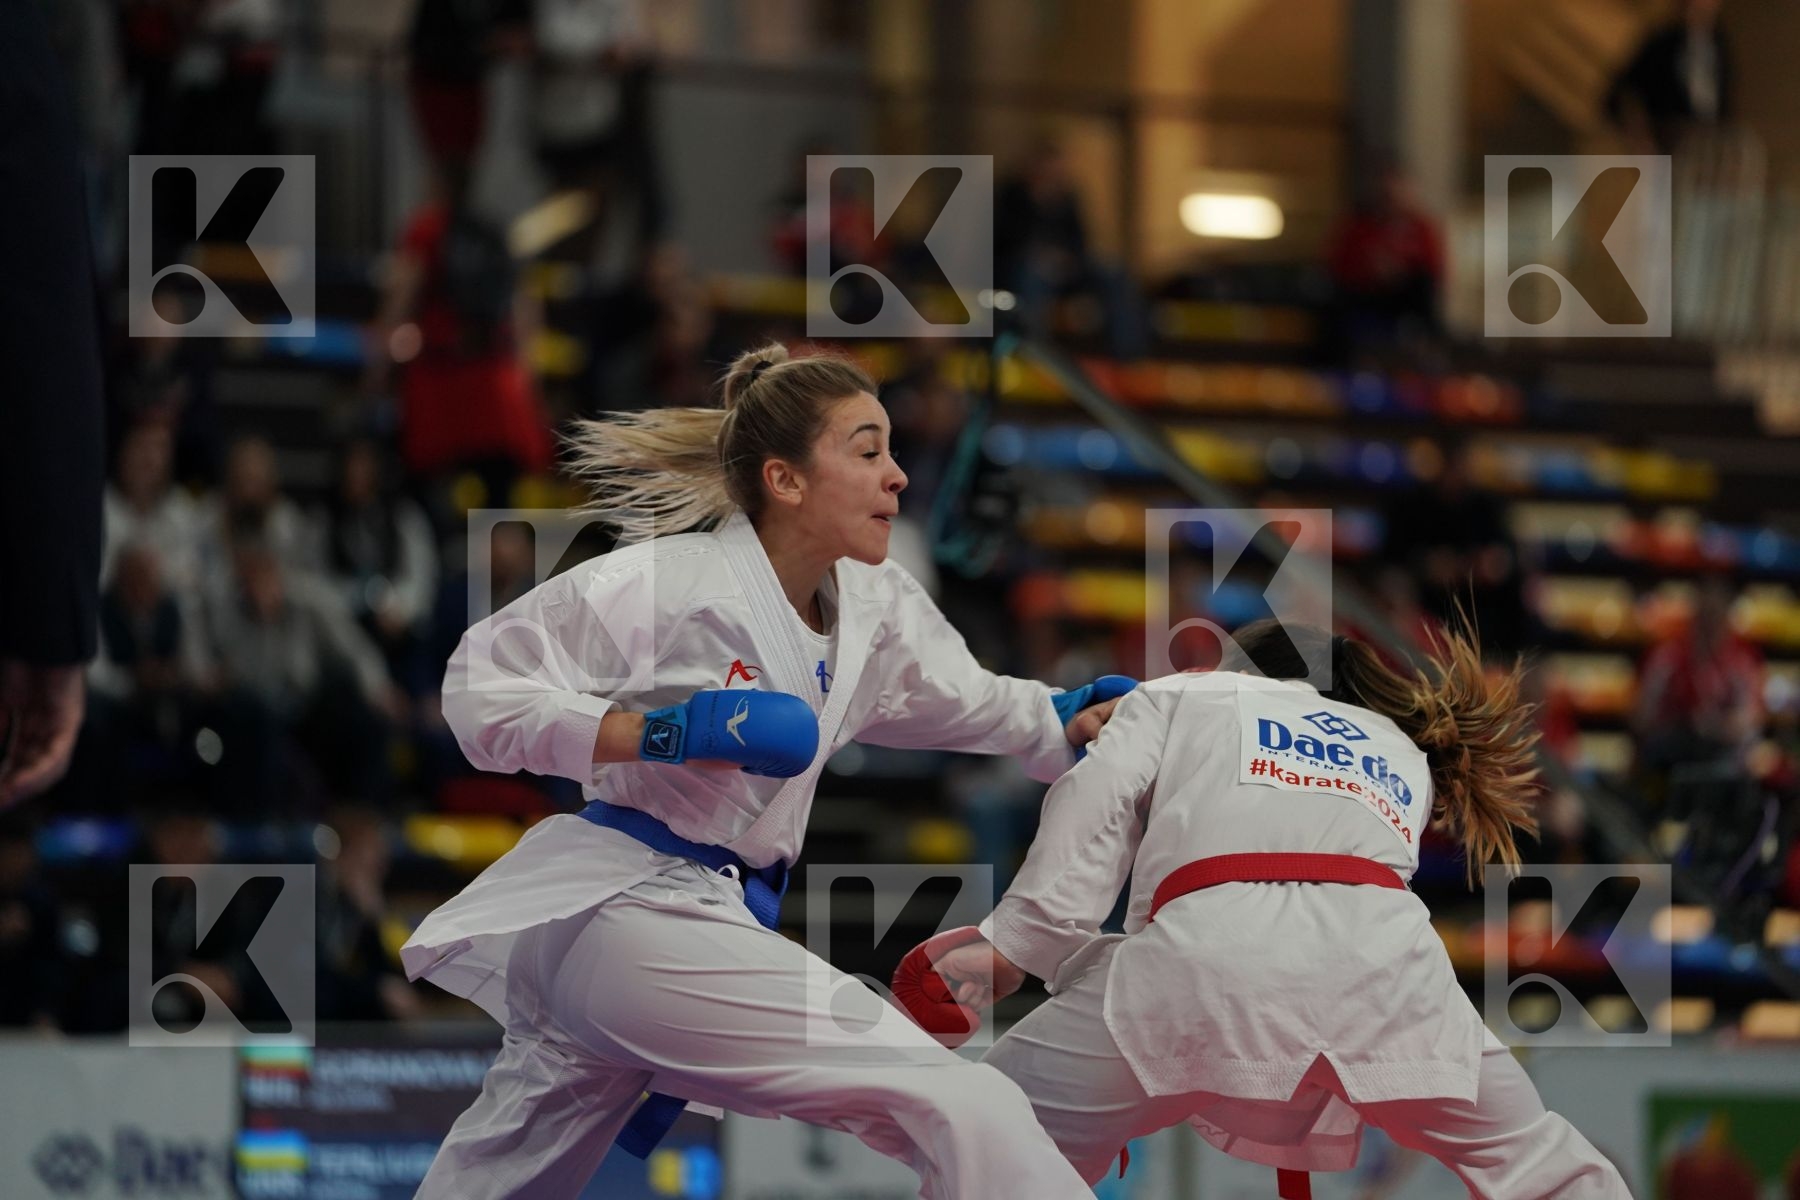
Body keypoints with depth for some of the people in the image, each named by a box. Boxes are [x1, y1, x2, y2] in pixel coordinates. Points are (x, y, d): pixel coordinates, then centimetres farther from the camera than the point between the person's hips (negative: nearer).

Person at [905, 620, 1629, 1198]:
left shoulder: (1181, 697, 32)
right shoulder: (1405, 759, 39)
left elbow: (1095, 805, 13)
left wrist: (1015, 944, 7)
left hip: (1212, 952, -3)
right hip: (1379, 959, 3)